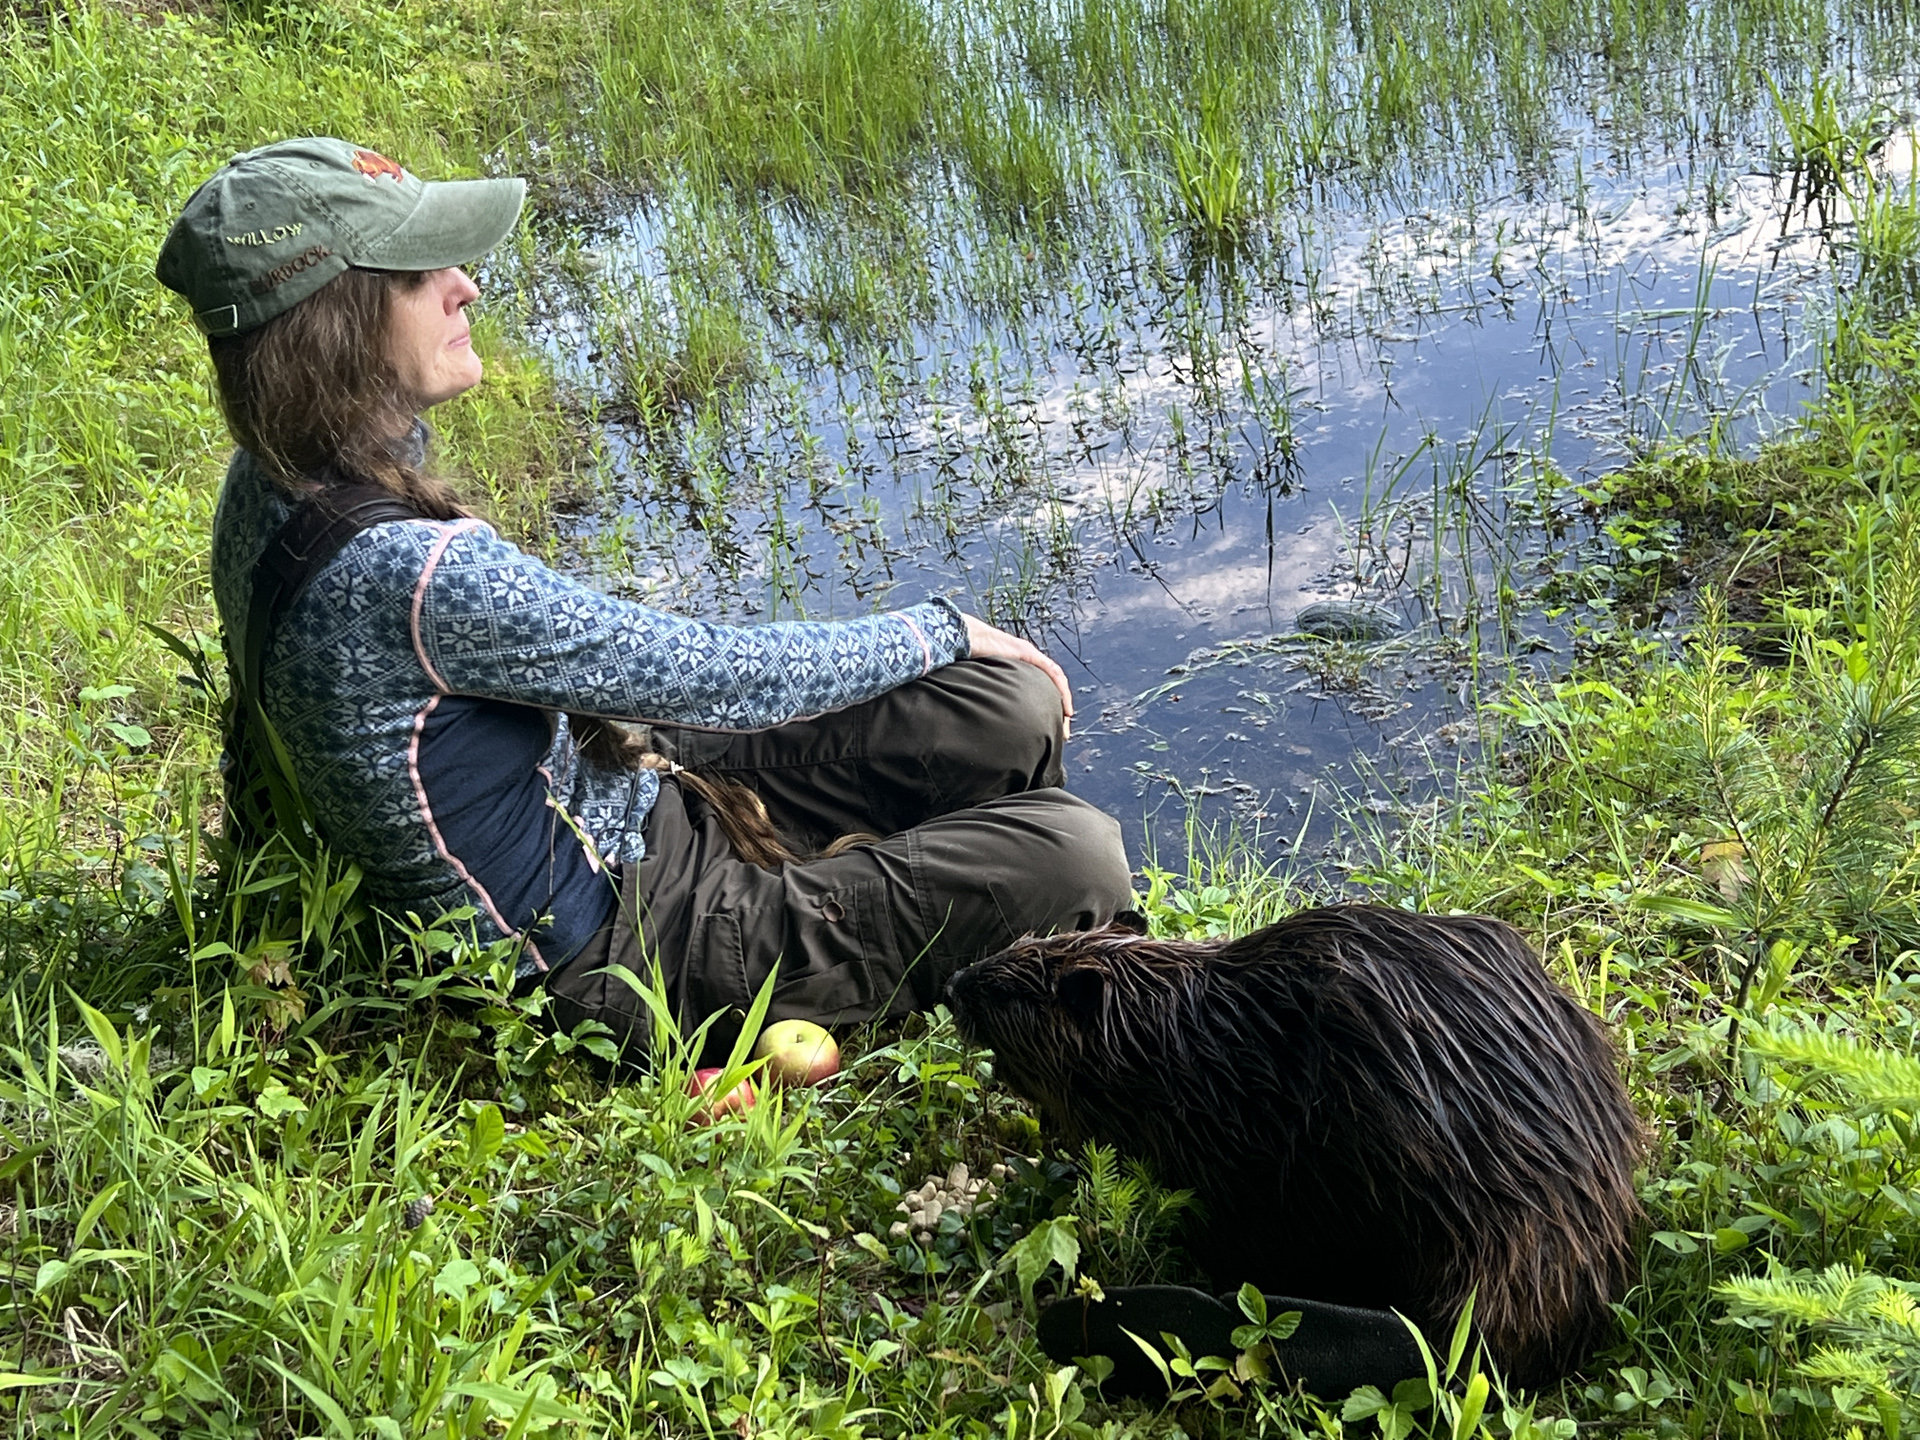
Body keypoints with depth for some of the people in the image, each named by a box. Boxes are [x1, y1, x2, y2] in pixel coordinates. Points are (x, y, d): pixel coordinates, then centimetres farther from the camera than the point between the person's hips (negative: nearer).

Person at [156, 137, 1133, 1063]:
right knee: (1073, 854, -16)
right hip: (619, 948, -9)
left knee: (1012, 711, 4)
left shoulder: (276, 484, -2)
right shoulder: (407, 570, -33)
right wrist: (940, 632, -7)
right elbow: (713, 676, -21)